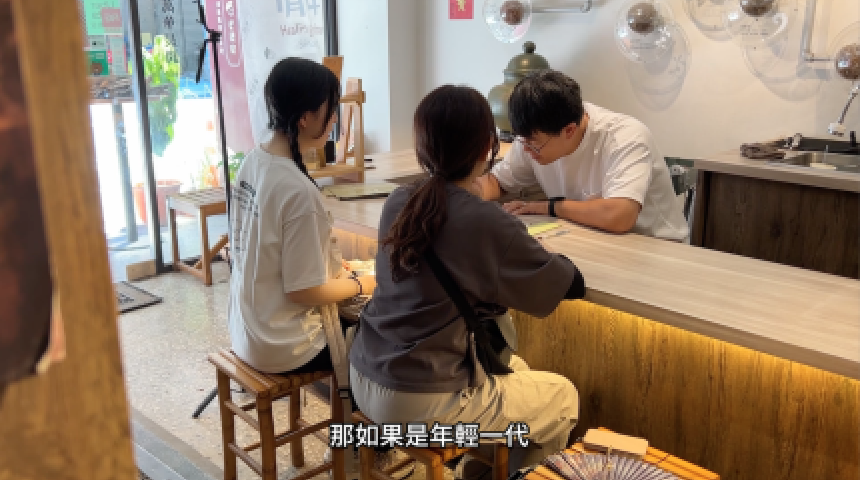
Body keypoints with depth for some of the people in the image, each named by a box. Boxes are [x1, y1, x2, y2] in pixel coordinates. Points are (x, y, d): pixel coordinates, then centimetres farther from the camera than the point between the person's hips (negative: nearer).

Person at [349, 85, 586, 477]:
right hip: (416, 401, -7)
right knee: (563, 396, 13)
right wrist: (551, 257, 12)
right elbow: (573, 285, -8)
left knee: (514, 368, 26)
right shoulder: (486, 222, -20)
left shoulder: (398, 202, -1)